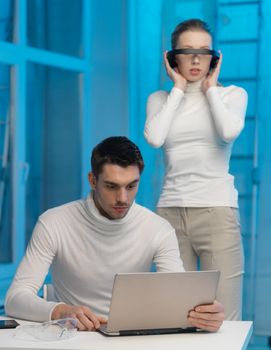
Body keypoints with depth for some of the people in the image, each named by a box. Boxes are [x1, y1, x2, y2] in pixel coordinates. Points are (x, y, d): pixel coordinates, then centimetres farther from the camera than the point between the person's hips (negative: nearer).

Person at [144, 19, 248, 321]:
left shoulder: (232, 94, 8)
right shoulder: (160, 99, 14)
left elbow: (229, 131, -14)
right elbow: (154, 137, -8)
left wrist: (211, 88, 1)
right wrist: (178, 89, 2)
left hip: (217, 209, -2)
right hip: (170, 211, 2)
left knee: (222, 318, -6)